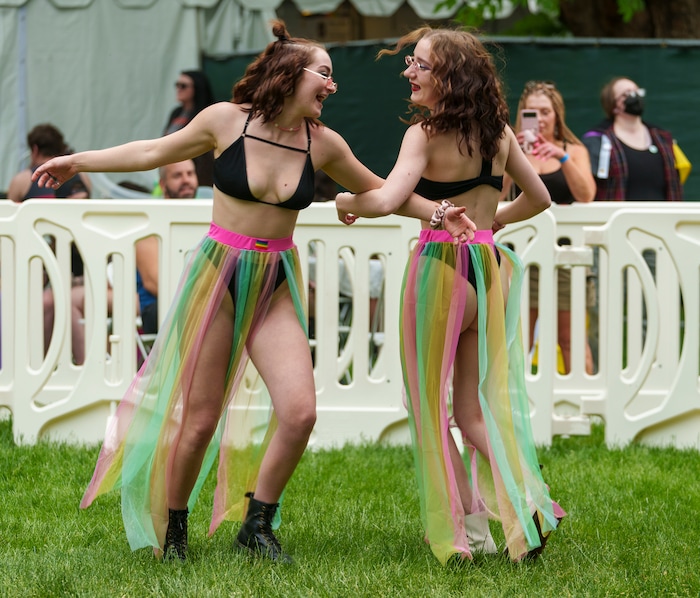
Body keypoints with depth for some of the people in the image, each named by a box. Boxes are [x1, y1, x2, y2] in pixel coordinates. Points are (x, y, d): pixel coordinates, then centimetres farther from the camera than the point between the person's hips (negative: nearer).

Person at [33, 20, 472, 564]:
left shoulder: (323, 144, 0)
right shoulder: (226, 120, -7)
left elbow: (377, 191, 16)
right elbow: (157, 152, 8)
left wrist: (437, 212, 3)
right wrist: (77, 162, 14)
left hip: (275, 287, 3)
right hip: (216, 275, -2)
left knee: (299, 412, -14)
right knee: (200, 419, -1)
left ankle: (257, 524, 6)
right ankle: (171, 529, 22)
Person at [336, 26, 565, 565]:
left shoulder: (427, 134, -11)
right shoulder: (498, 131, 8)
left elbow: (386, 201, -23)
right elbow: (538, 199, 18)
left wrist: (347, 203, -3)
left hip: (442, 267, -6)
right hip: (490, 267, 6)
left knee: (430, 407, 7)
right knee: (476, 408, 13)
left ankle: (468, 529, 2)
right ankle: (526, 499, -10)